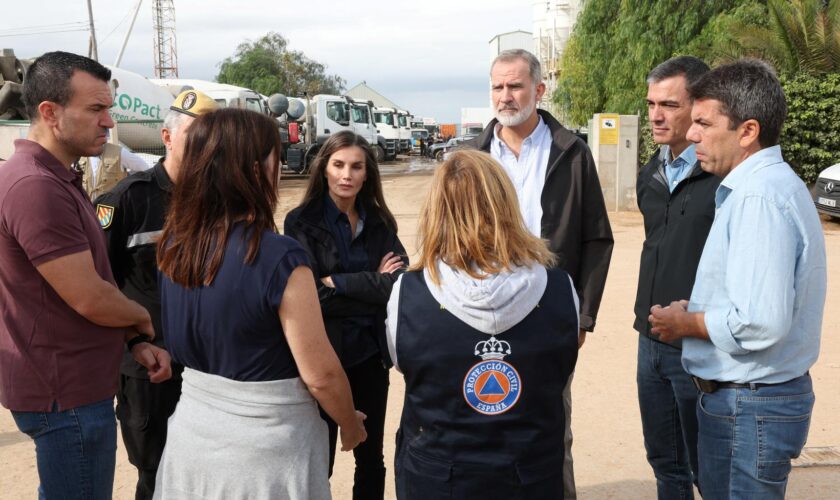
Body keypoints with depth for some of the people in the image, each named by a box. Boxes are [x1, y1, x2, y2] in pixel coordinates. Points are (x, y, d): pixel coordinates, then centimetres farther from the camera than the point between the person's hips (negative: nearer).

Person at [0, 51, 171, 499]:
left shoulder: (56, 179, 11)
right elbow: (90, 300, -25)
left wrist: (135, 342, 3)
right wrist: (143, 320, -5)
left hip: (65, 382, 10)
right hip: (66, 393, -10)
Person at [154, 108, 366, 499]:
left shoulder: (174, 245, -4)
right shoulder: (278, 257, -24)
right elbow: (320, 374, -19)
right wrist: (350, 423, -1)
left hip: (193, 429, 6)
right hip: (265, 448, -6)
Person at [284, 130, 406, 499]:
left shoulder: (379, 222, 4)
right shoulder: (302, 222, -7)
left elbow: (400, 283, -9)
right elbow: (312, 295, -15)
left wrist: (338, 283, -16)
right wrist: (373, 284, -13)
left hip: (371, 353, 4)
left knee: (372, 458, 17)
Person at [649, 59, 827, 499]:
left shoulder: (761, 196, -23)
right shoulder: (765, 184, 10)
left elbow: (760, 323, -30)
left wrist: (685, 322, -13)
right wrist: (694, 311, 5)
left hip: (750, 407, -10)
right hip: (746, 396, 10)